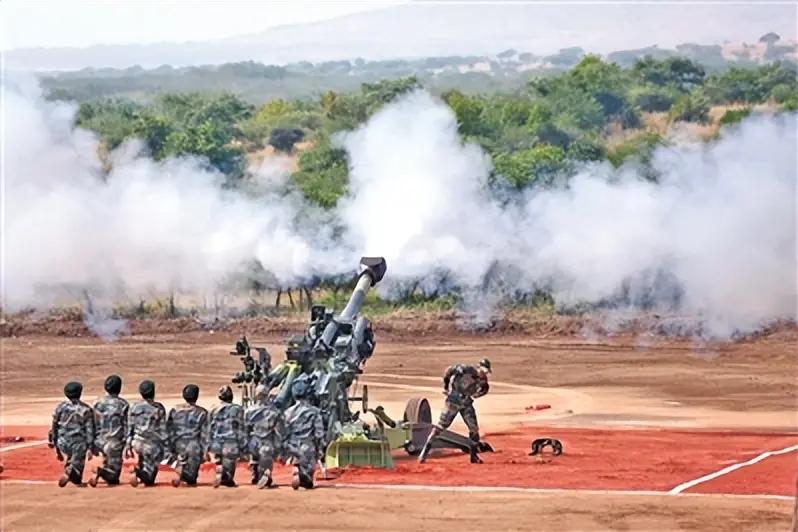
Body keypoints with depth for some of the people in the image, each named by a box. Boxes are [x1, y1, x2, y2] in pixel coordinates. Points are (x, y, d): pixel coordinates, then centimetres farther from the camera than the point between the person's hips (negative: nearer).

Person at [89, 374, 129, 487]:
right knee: (114, 467, 0)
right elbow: (126, 426, -7)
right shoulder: (122, 404, -8)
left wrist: (93, 444, 13)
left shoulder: (99, 403, 2)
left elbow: (94, 424, 6)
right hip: (116, 441, -4)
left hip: (101, 441, 4)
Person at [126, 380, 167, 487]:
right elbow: (163, 429, -6)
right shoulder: (159, 409, -8)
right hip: (152, 445, -4)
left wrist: (128, 445, 11)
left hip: (137, 443, 4)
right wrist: (167, 446, 1)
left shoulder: (134, 408, 3)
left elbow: (129, 428, 5)